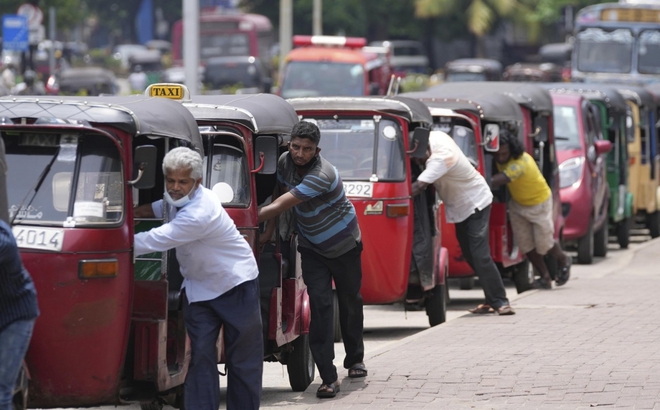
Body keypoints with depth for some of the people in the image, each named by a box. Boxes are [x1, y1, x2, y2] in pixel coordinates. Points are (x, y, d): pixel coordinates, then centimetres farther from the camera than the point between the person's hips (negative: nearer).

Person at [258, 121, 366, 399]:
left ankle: (355, 358, 38)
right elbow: (280, 200, 5)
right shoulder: (285, 162, -12)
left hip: (344, 244, -4)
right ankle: (328, 377, -17)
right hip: (311, 247, 4)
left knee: (350, 302, 12)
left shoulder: (322, 175, -34)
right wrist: (269, 231, -5)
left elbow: (278, 207, -37)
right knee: (319, 303, -11)